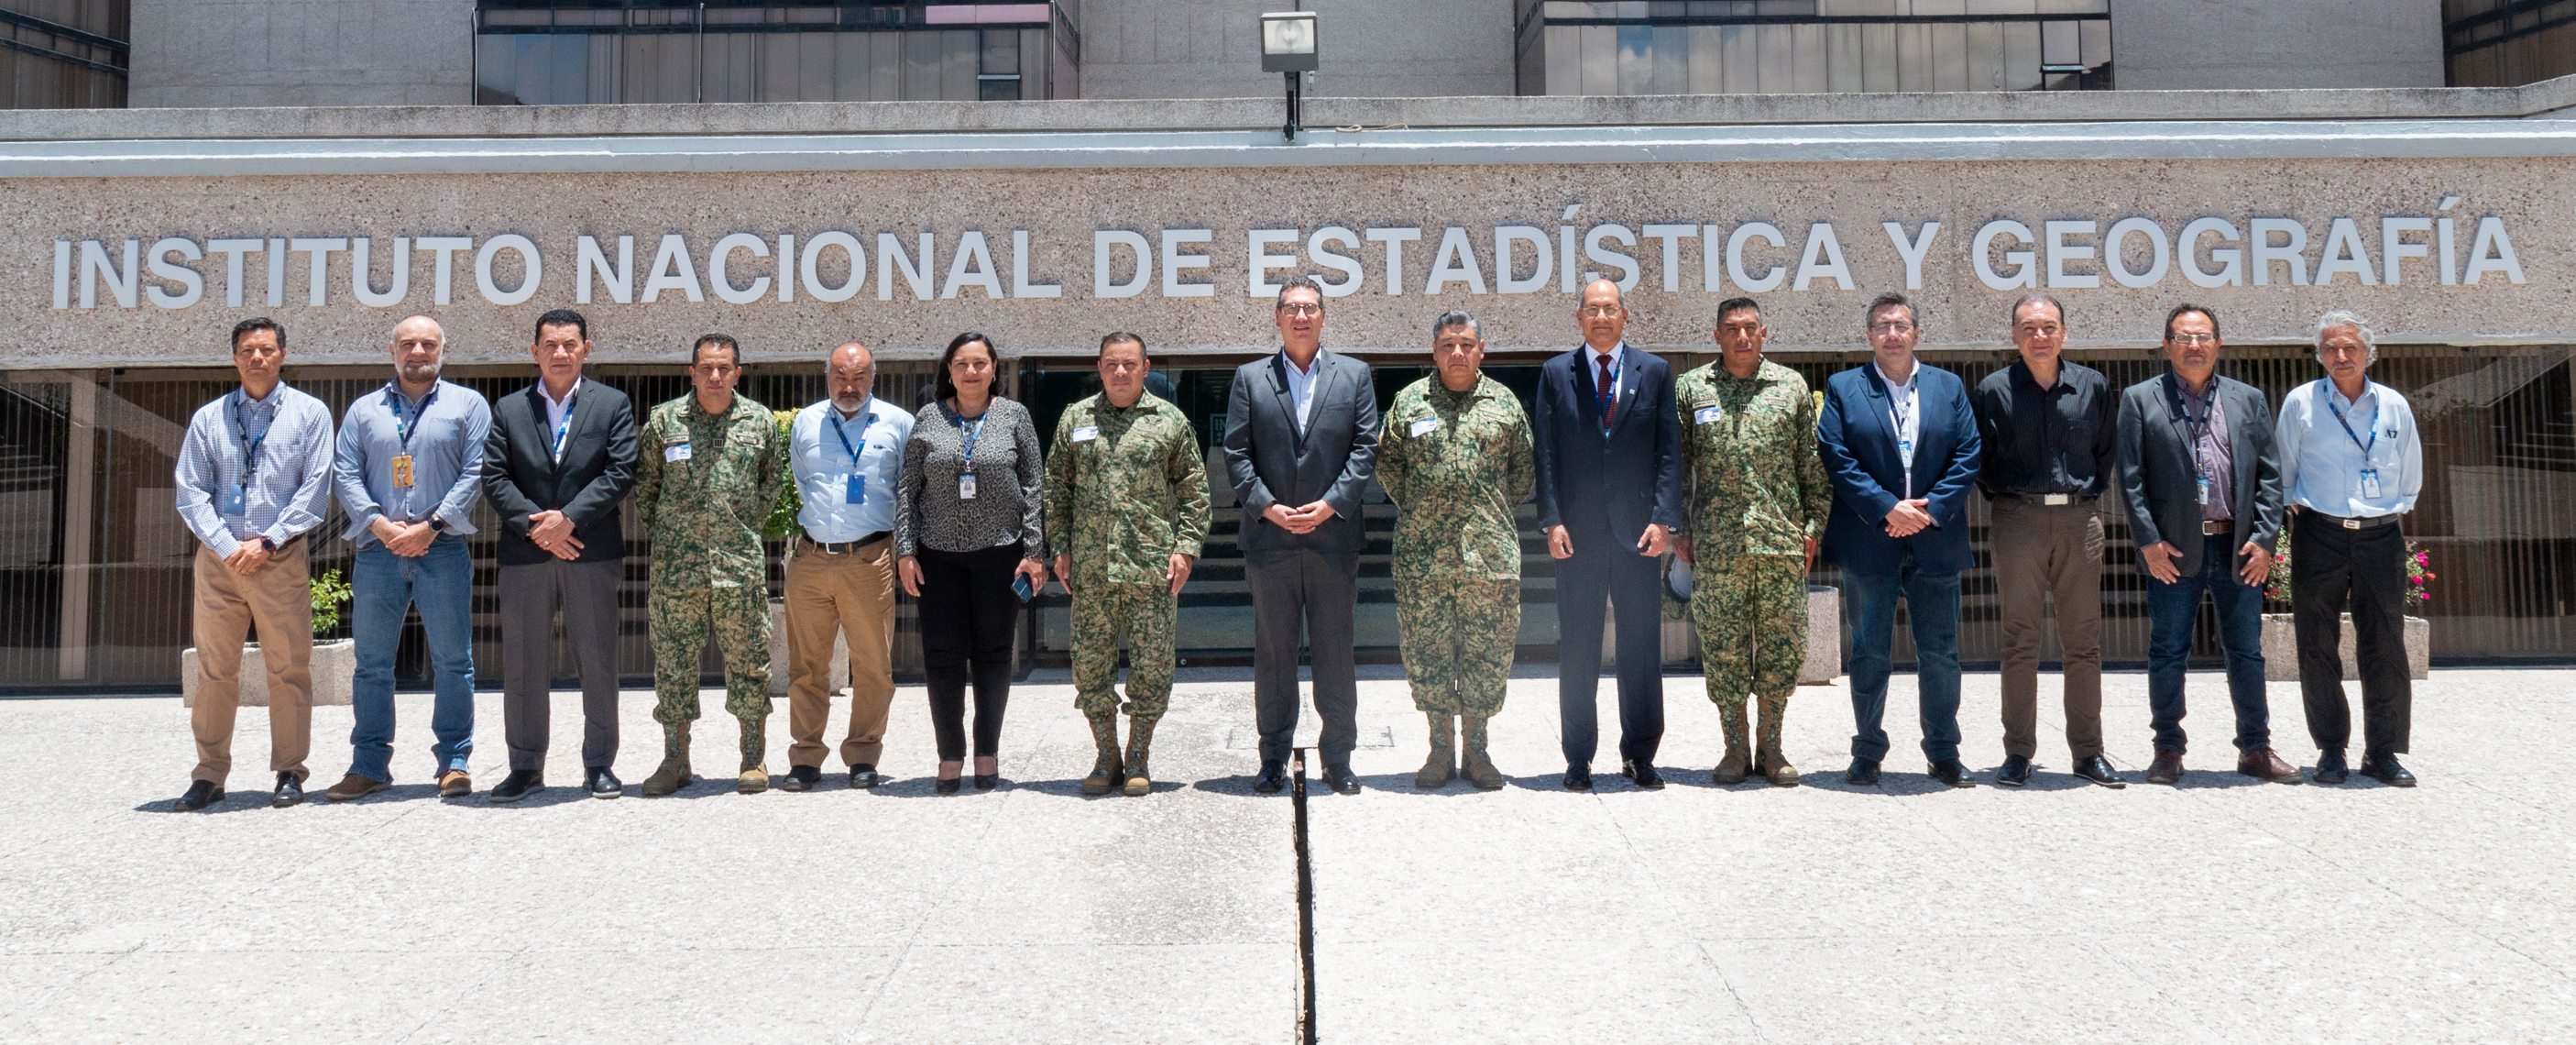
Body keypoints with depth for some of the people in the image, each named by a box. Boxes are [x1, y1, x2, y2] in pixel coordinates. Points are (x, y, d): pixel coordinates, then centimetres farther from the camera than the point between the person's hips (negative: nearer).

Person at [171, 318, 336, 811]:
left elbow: (315, 489, -1)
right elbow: (190, 493, 6)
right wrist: (228, 547, -8)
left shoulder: (310, 413, 6)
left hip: (283, 559, -2)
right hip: (218, 557, 2)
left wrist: (267, 542, -10)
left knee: (288, 670, -2)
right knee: (214, 672, 3)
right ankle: (209, 775, 10)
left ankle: (289, 773, 6)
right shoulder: (208, 418, 12)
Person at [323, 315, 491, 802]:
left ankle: (454, 762, 5)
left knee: (452, 662, -2)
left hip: (443, 550, -2)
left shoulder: (467, 404, 9)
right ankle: (369, 764, 11)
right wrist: (379, 525, -9)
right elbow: (345, 474, 8)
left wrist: (430, 526, -11)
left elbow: (475, 473, -1)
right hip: (377, 551, 2)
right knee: (372, 664, 4)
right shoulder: (364, 410, 16)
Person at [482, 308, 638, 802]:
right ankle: (525, 767, 14)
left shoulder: (613, 404, 8)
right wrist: (535, 526, -10)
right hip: (525, 555, 1)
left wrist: (569, 518, -12)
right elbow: (494, 479, 4)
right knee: (523, 664, 5)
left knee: (598, 663, 2)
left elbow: (621, 473, -2)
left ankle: (599, 765, 12)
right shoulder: (508, 410, 12)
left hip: (593, 553, -1)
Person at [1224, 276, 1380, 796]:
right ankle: (1274, 758, 13)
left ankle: (1338, 757, 12)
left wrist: (1331, 504, -9)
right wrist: (1267, 506, -9)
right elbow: (1236, 454, 4)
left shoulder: (1354, 375, 9)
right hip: (1269, 537, 0)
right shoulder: (1250, 378, 9)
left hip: (1334, 534, 0)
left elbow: (1366, 447, 2)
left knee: (1335, 651, 3)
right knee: (1273, 650, 5)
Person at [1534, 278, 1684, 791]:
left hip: (1638, 530, 0)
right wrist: (1552, 520, -6)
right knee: (1577, 647, 4)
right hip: (1577, 531, 0)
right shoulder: (1556, 373, 7)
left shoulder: (1654, 372, 7)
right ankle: (1578, 758, 12)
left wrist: (1663, 518, -7)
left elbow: (1669, 451, 3)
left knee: (1642, 643, 4)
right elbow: (1545, 453, 4)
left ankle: (1640, 755, 14)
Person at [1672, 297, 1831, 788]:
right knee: (1723, 648, 1)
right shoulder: (1689, 389, 7)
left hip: (1782, 543, 1)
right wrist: (1677, 531, 2)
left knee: (1782, 646, 2)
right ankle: (1736, 748, 12)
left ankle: (1771, 747, 14)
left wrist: (1813, 526, 5)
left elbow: (1813, 465, 11)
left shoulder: (1792, 386, 9)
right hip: (1716, 543, -1)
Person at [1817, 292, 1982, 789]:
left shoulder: (1950, 387, 11)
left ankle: (1943, 752, 17)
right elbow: (1837, 459, -5)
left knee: (1940, 653, 6)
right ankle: (1867, 753, 14)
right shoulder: (1843, 388, 4)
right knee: (1870, 652, 4)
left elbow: (1967, 455, 4)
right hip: (1869, 543, -2)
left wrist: (1932, 508, -10)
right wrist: (1887, 509, -15)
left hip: (1935, 540, 2)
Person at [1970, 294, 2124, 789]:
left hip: (2080, 519, 2)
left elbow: (2110, 448, 17)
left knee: (2083, 641, 5)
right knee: (2019, 641, 1)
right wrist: (2004, 493, 2)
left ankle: (2088, 751, 13)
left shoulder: (2092, 386, 7)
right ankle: (2018, 752, 7)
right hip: (2018, 520, -2)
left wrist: (2092, 490, 8)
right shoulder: (1993, 390, 1)